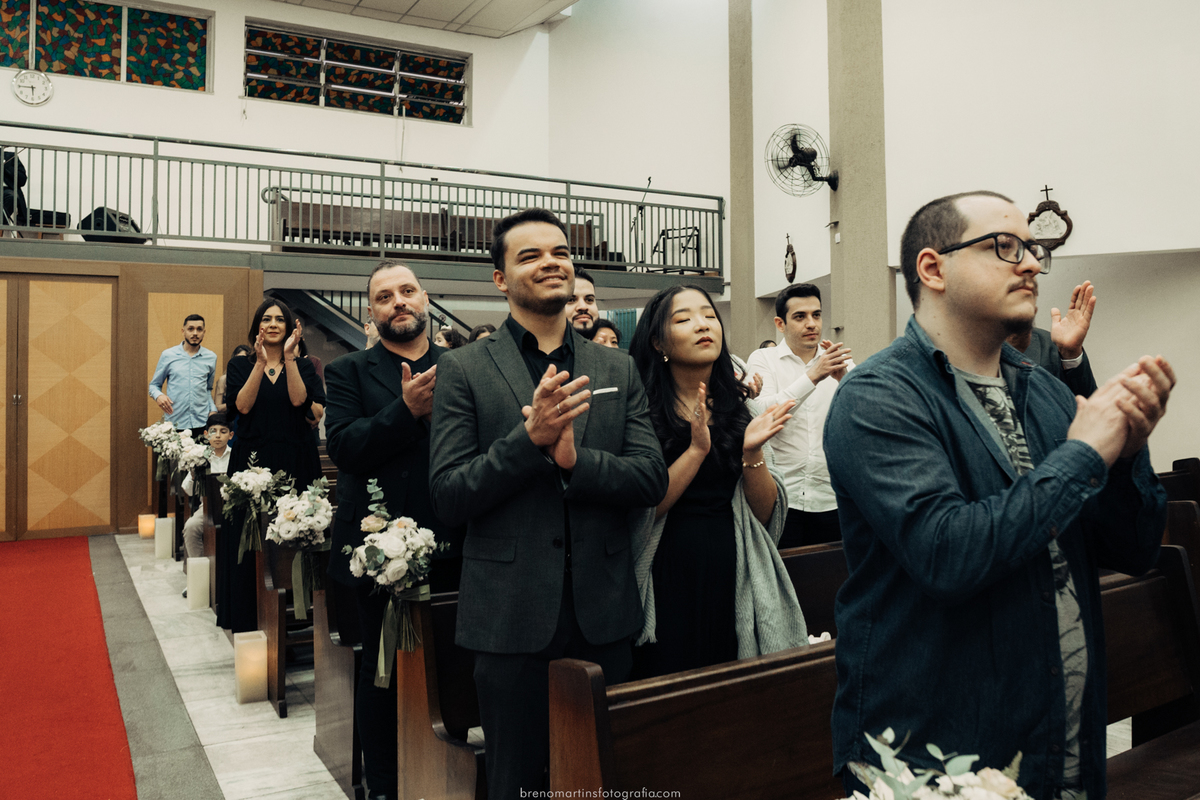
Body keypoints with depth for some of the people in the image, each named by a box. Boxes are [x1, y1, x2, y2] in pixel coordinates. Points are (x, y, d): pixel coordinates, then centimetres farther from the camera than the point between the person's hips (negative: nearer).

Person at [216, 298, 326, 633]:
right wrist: (261, 362, -14)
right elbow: (242, 405, -8)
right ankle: (250, 619, 13)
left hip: (296, 463, 0)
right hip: (253, 462, 0)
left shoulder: (303, 366, 9)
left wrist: (288, 358, -14)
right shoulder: (241, 365, 9)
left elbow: (299, 400, -10)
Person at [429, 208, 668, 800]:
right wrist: (530, 437, -22)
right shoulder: (464, 369, -2)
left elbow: (652, 480, -1)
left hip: (603, 616, 3)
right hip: (512, 618, -2)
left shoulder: (618, 371, 6)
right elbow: (447, 497, -9)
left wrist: (574, 458, -18)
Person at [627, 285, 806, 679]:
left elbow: (767, 514, 3)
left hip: (736, 576, 4)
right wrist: (697, 449, -22)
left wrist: (752, 452, -13)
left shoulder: (741, 407, 6)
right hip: (669, 581, -3)